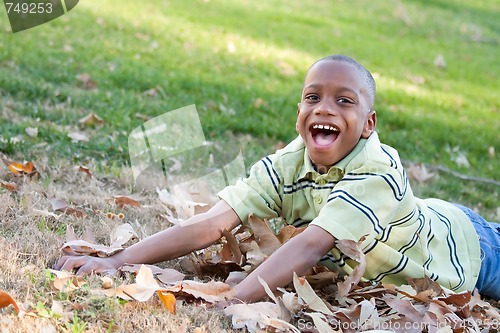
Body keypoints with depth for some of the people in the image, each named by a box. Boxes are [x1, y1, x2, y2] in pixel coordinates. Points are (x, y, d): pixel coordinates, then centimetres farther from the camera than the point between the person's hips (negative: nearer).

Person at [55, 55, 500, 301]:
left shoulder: (378, 171, -43)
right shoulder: (288, 165, -28)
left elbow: (310, 246, -55)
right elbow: (211, 223, -38)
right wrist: (116, 262, -48)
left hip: (463, 246, -4)